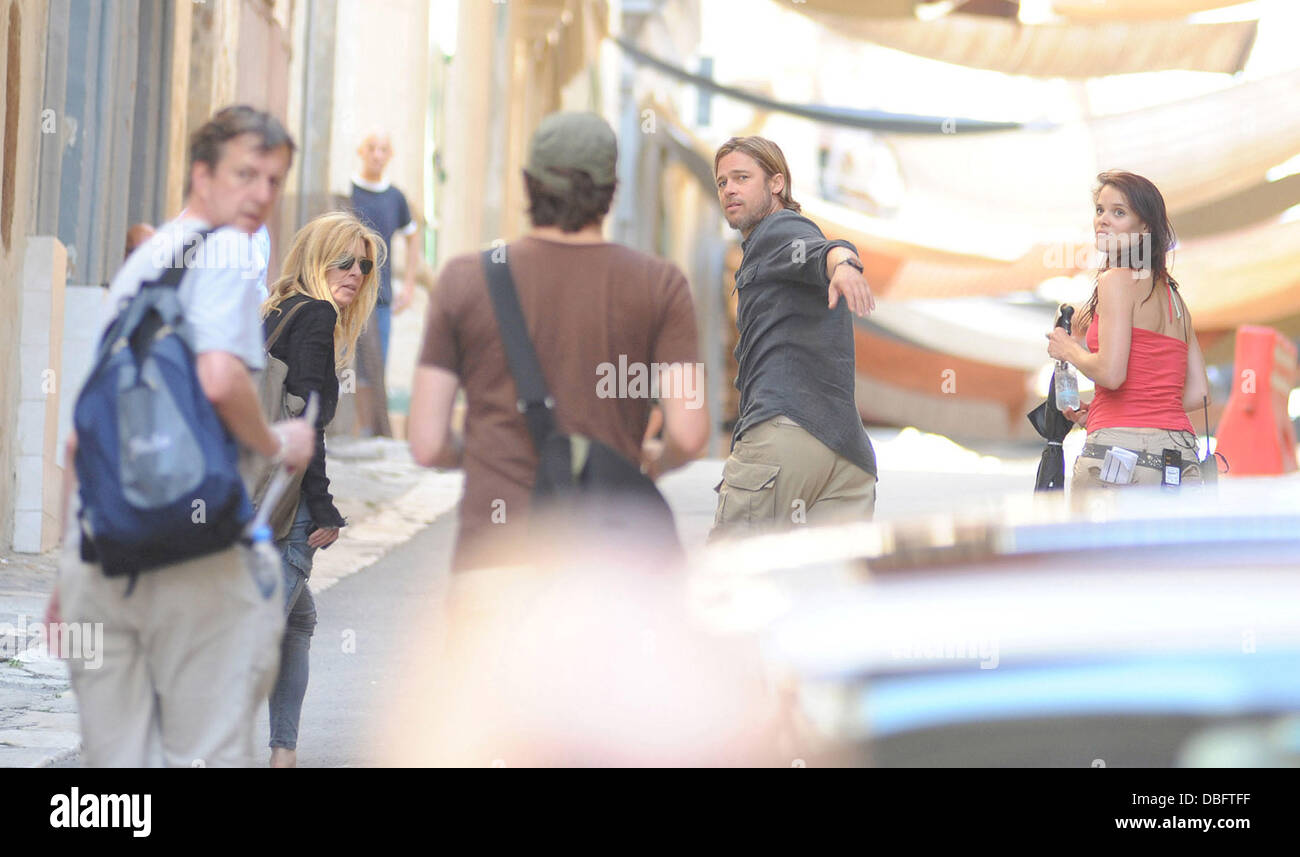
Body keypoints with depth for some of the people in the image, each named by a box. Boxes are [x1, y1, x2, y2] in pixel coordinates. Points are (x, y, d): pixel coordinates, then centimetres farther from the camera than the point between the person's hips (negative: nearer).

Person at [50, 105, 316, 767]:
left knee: (113, 756, 8)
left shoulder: (133, 265, 21)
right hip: (193, 551, -7)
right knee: (204, 754, -2)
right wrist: (277, 445, -4)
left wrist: (69, 571, 27)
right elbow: (218, 379, -23)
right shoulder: (225, 252, -4)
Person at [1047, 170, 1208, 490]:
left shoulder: (1116, 280, -4)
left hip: (1123, 446, -8)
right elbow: (1198, 394, 19)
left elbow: (1110, 373, -16)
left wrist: (1068, 349, 4)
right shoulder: (1172, 295, 19)